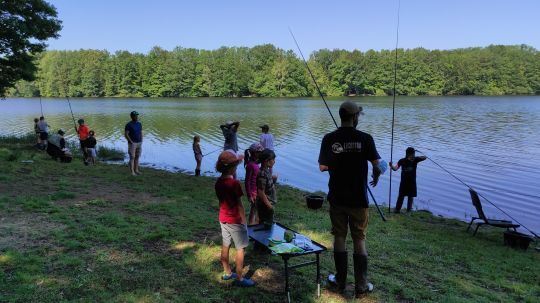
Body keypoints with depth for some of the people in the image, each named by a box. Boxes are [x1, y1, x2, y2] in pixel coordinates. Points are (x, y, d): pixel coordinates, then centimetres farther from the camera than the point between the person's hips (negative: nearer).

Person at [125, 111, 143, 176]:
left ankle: (136, 170, 16)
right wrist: (131, 142, -17)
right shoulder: (129, 124, -11)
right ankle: (132, 172, -6)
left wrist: (141, 142, 6)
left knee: (137, 157, 9)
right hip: (132, 143, -6)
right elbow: (126, 134, -14)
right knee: (132, 158, -7)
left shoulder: (139, 124, 9)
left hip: (139, 143, 6)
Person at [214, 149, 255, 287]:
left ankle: (227, 273, 31)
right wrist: (244, 220, -7)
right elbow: (239, 205, -18)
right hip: (235, 221, -8)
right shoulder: (234, 183, -23)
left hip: (223, 219, 8)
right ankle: (239, 278, 12)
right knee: (241, 249, 5)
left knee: (225, 246, 17)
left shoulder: (218, 182, -1)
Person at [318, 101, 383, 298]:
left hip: (337, 198, 1)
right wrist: (375, 178, 14)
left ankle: (340, 281, 22)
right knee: (359, 240, 9)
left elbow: (322, 167, 0)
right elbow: (377, 167, -9)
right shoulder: (365, 138, -10)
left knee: (339, 237, 13)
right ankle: (361, 286, 13)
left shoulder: (329, 139, -6)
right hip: (358, 199, -1)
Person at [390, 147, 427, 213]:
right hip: (404, 182, -1)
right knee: (401, 196, 1)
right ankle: (397, 209, 9)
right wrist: (391, 166, -38)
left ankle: (409, 210, 19)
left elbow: (425, 157, -7)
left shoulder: (415, 160, -5)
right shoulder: (402, 161, -9)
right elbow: (395, 168, -17)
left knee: (411, 196, 8)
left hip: (412, 182, 1)